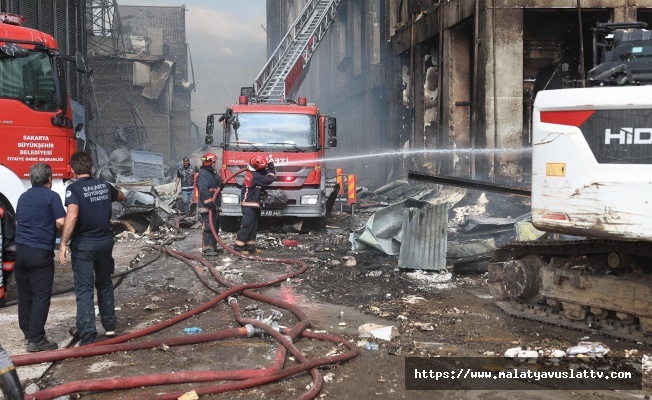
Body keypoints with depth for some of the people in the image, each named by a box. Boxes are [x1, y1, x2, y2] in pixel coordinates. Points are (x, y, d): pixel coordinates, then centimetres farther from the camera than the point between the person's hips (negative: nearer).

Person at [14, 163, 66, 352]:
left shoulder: (23, 197, 15)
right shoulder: (51, 196, -6)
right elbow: (61, 222, -14)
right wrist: (51, 229, 6)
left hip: (21, 250, 7)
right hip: (40, 252, -7)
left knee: (24, 295, 15)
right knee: (41, 296, -3)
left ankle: (28, 333, 26)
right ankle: (36, 340, -3)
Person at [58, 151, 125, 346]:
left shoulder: (74, 188, -12)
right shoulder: (104, 185, 4)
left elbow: (72, 216, -27)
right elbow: (121, 197, 25)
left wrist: (63, 244, -25)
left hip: (83, 244, -5)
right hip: (105, 241, 5)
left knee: (84, 288, 0)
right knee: (105, 283, 20)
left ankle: (87, 336, 0)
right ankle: (109, 325, 28)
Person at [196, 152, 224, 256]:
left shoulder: (213, 173, 19)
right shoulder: (203, 174, -12)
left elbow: (220, 186, 18)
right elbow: (203, 190, -23)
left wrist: (221, 183, -6)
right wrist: (209, 202, -28)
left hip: (213, 206, 10)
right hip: (206, 206, -10)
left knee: (215, 226, 15)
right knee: (208, 226, -13)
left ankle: (213, 246, 24)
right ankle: (206, 248, -11)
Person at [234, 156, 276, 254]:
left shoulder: (251, 173, 11)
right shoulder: (255, 176, -19)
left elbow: (264, 176, 19)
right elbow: (268, 180, -22)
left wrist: (270, 170, 3)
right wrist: (271, 169, -8)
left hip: (252, 206, 10)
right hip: (249, 206, -10)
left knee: (253, 226, 13)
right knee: (246, 226, -9)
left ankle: (250, 246, 17)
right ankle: (238, 246, -6)